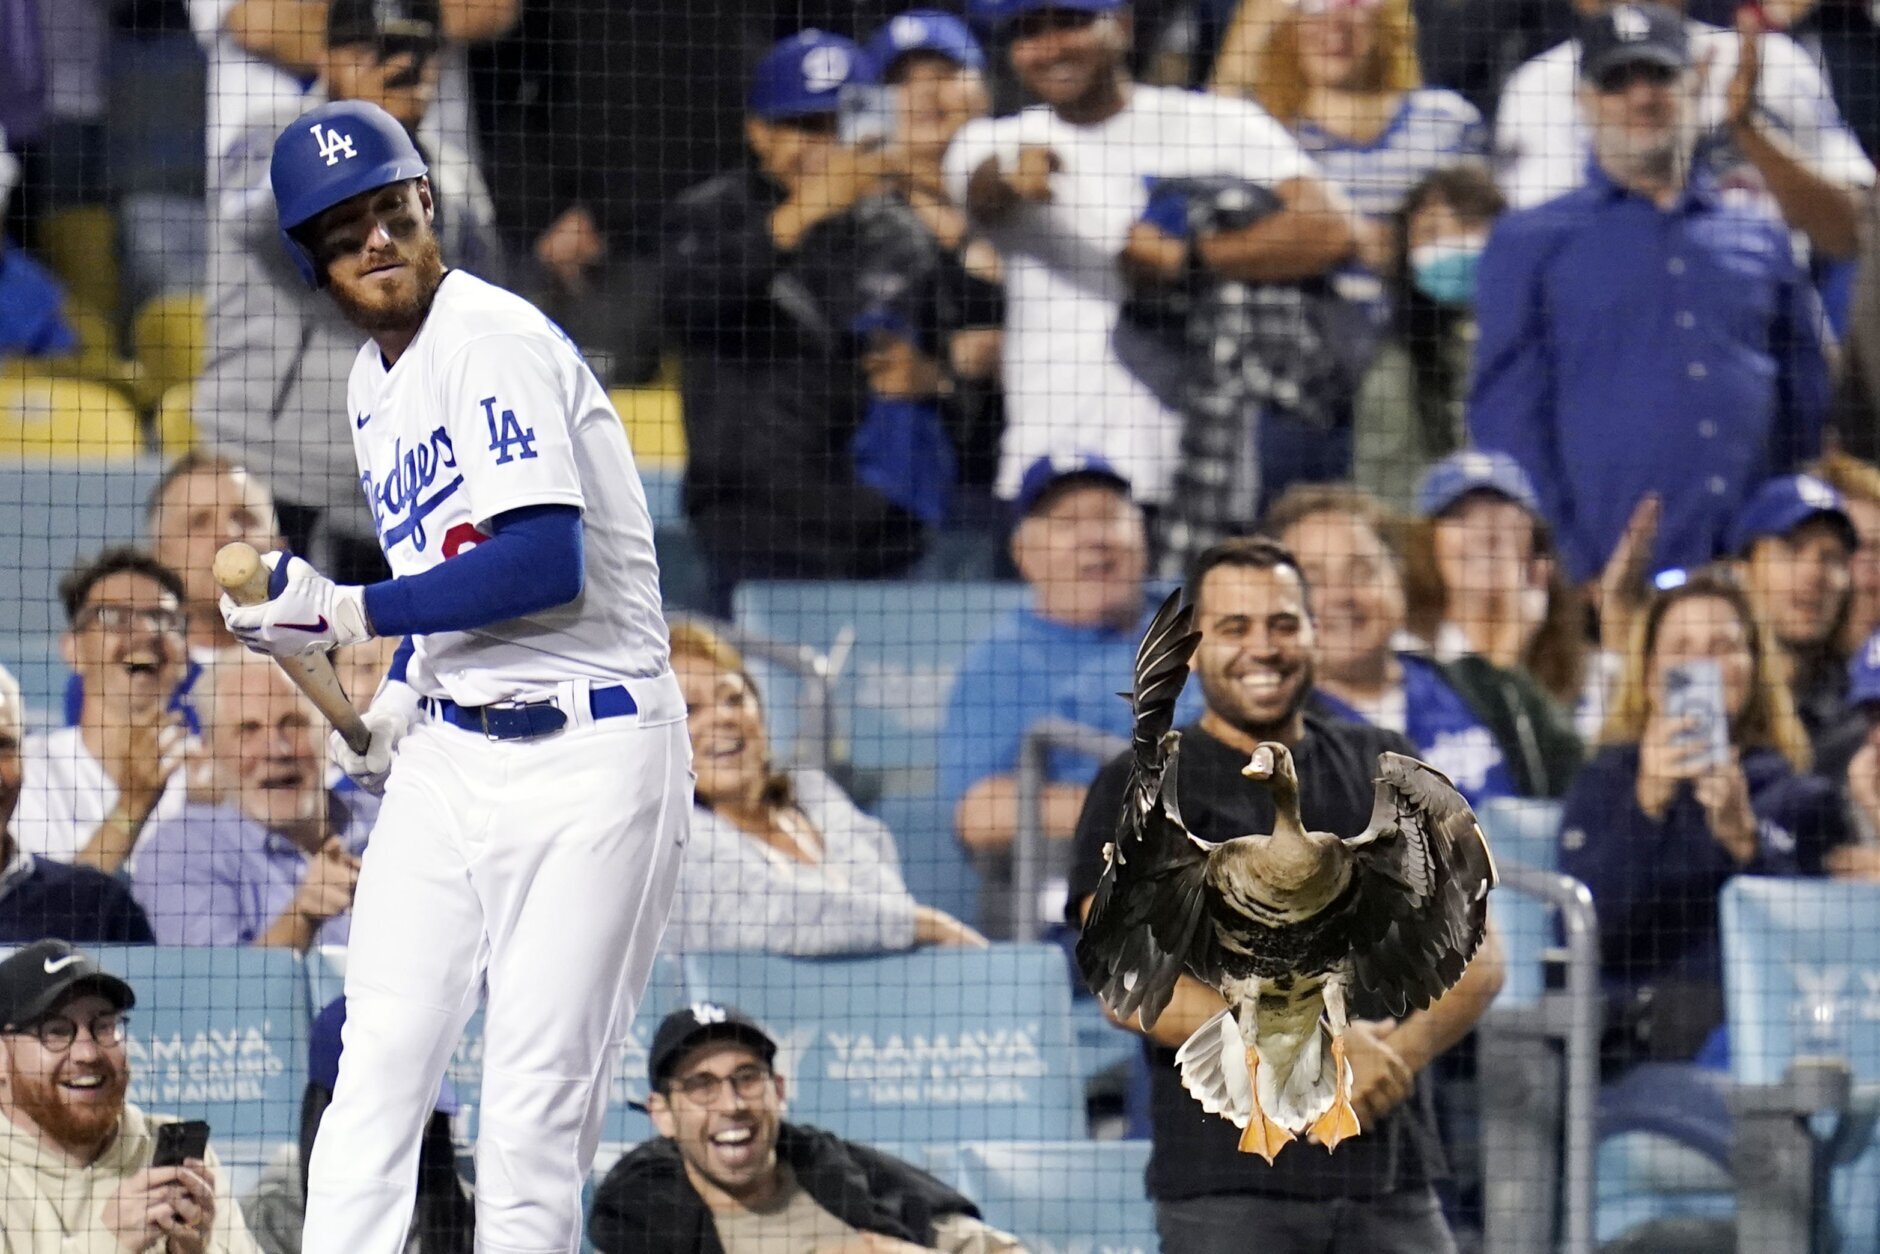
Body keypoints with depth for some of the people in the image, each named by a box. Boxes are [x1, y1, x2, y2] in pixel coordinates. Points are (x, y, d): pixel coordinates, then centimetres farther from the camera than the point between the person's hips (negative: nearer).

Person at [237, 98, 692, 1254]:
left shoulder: (497, 340, -14)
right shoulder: (374, 384, 14)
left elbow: (546, 563, -23)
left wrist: (349, 617, -19)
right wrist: (402, 704, 11)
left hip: (588, 756, -8)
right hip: (449, 755, 8)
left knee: (538, 1093, -7)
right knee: (379, 1062, 0)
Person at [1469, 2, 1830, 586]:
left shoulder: (1762, 241, 20)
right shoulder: (1528, 243, 10)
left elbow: (1806, 408, 20)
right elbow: (1507, 417, 3)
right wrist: (1572, 571, -7)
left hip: (1756, 575, 3)